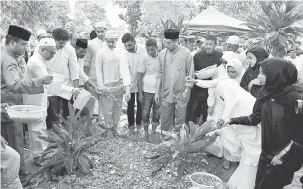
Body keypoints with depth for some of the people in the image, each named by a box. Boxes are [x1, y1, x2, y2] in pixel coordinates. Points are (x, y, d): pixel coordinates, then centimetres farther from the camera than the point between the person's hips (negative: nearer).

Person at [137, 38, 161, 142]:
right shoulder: (144, 59, -8)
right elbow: (139, 77, -5)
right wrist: (140, 94, -8)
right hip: (147, 91, -2)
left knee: (157, 113, 10)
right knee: (145, 113, 5)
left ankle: (153, 132, 29)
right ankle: (146, 133, 26)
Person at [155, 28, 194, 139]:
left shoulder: (186, 53, -7)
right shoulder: (162, 53, 1)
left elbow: (190, 74, -2)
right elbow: (160, 74, 6)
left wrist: (187, 90, -7)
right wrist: (157, 92, 5)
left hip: (180, 93, -2)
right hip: (165, 93, 2)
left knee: (180, 117, 10)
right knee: (165, 117, 11)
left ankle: (178, 133, 32)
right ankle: (165, 133, 32)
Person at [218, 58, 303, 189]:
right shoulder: (265, 92, -4)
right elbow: (255, 118, 4)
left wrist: (284, 155, -16)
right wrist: (231, 120, -5)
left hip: (286, 159, -6)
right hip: (266, 154, 6)